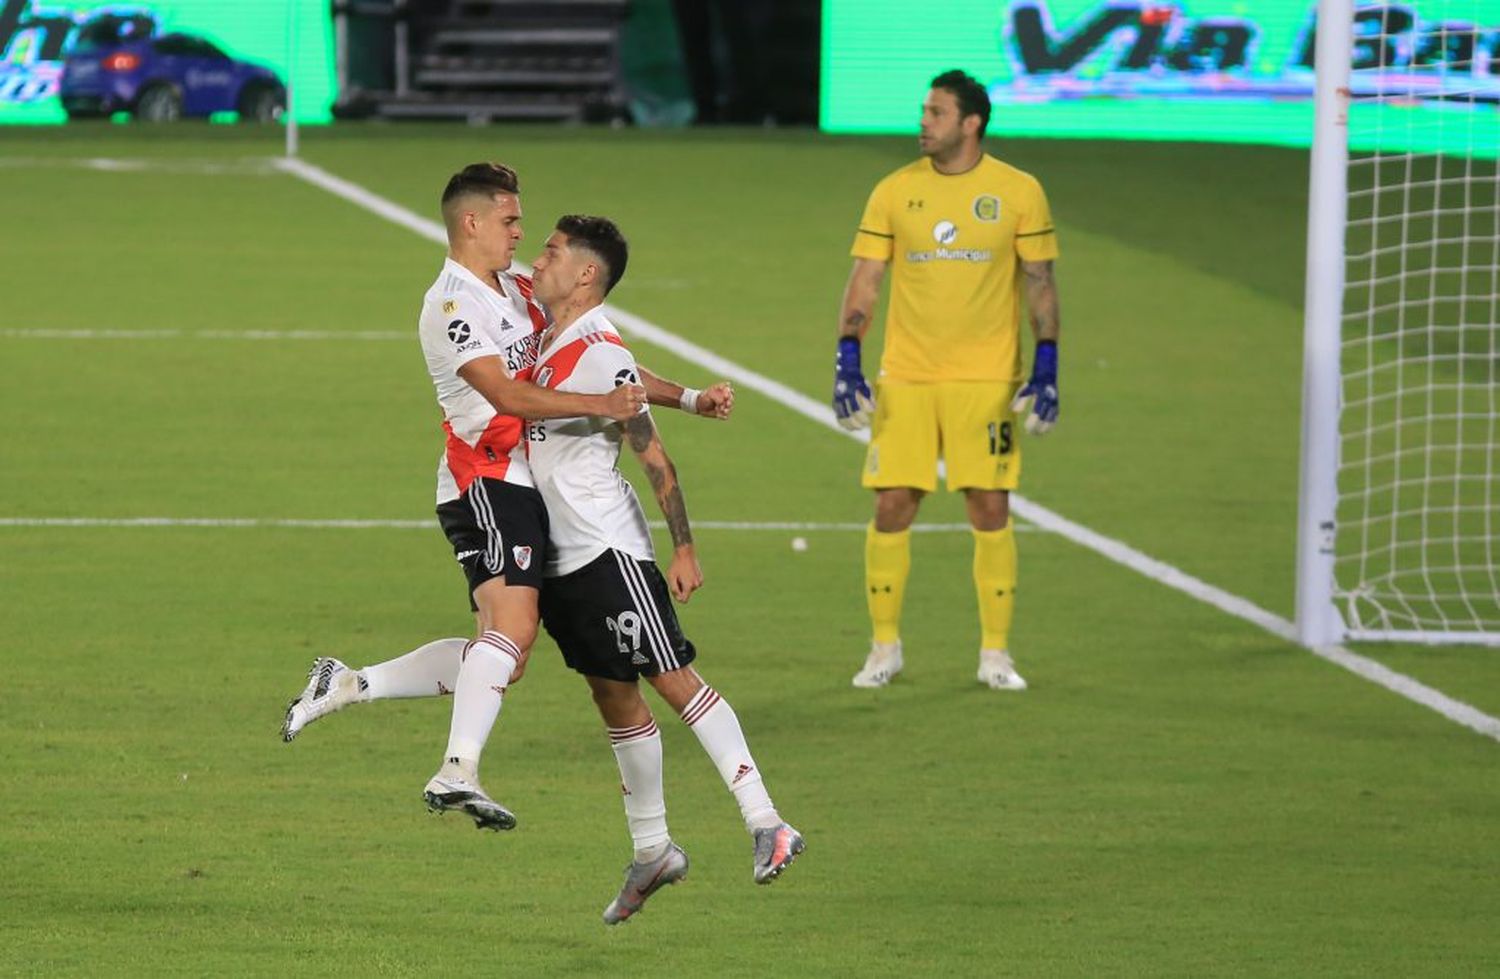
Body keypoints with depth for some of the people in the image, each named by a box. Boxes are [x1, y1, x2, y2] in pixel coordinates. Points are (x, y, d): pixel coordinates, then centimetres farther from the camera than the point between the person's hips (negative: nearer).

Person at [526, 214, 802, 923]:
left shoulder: (601, 355, -16)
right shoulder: (546, 339, 9)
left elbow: (656, 460, -15)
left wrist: (684, 551, -15)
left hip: (607, 547, -8)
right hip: (556, 558, 8)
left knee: (672, 679, -12)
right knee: (614, 698, 12)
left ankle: (765, 823, -13)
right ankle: (652, 851, 18)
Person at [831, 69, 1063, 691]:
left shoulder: (1018, 192, 0)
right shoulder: (895, 192, 4)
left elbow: (1040, 284, 3)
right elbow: (864, 280, 4)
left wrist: (1046, 370, -5)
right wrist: (847, 361, -7)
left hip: (986, 381, -1)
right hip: (904, 378, 1)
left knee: (990, 509, -3)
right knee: (892, 506, -2)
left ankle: (995, 652, 8)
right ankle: (885, 648, 11)